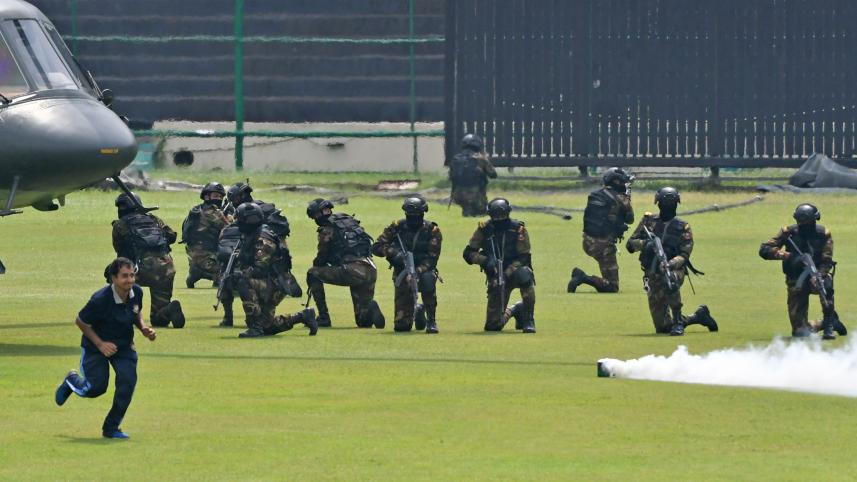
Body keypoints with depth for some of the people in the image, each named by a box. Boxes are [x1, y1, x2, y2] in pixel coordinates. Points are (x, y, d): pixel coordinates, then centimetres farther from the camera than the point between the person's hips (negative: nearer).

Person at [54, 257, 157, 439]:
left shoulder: (136, 293, -14)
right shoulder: (101, 299, -31)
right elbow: (80, 322, -16)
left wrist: (143, 328, -9)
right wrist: (100, 344, -21)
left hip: (124, 345, 4)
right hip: (96, 346, -4)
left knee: (128, 382, -13)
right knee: (97, 387, -6)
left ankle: (111, 428, 4)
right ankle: (71, 381, 33)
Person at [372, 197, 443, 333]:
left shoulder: (432, 230, -6)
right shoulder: (397, 227, -3)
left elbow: (432, 257, -14)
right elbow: (376, 247, -7)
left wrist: (418, 271, -32)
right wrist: (393, 252, -27)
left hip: (423, 271, -1)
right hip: (402, 273, 1)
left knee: (428, 278, -42)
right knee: (401, 326, -6)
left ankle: (432, 321, -24)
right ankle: (417, 312, 33)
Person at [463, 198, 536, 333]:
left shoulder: (518, 229, -8)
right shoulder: (484, 229, -3)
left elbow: (524, 257, -11)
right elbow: (469, 253, -2)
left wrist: (508, 272, -25)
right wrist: (485, 261, -21)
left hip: (514, 271, -2)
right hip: (496, 277, 2)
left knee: (524, 276, -41)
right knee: (493, 325, -3)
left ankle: (528, 319, -23)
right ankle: (514, 311, 33)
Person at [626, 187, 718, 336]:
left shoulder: (682, 227, 2)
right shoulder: (648, 221, 9)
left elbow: (684, 255, -5)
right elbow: (630, 244, 7)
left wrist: (670, 264, -25)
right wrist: (645, 244, -14)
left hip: (674, 269, -4)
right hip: (653, 275, 4)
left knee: (670, 279, -44)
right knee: (662, 327, 2)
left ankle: (678, 322, -35)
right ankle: (699, 316, 27)